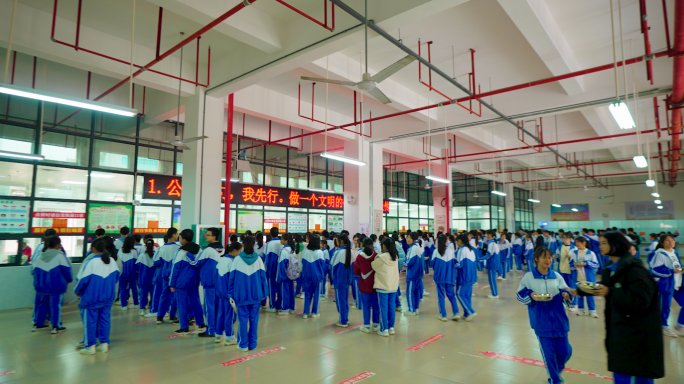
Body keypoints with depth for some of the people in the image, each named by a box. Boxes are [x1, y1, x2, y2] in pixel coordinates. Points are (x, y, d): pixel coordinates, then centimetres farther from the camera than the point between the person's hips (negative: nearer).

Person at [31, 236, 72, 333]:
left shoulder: (39, 255, 3)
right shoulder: (60, 255, -14)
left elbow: (33, 269, 10)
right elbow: (66, 269, -10)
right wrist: (69, 279, 8)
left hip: (41, 285, 6)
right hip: (56, 286, -6)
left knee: (42, 304, 20)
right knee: (56, 305, 3)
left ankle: (37, 324, 28)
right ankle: (56, 326, 9)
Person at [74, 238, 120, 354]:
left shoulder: (91, 263, -18)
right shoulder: (112, 261, 0)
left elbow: (83, 280, -13)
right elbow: (116, 276, 11)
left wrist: (77, 291, 6)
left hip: (92, 298, -5)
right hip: (108, 297, 5)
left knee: (90, 321, 7)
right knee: (105, 319, 12)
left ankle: (90, 346, 15)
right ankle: (104, 344, 19)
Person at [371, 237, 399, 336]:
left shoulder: (382, 257, -17)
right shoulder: (395, 257, 2)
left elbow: (373, 266, -7)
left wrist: (376, 258, 8)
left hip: (382, 286, -6)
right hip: (393, 285, 6)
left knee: (383, 308, 3)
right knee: (391, 307, 13)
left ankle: (384, 329, 9)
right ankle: (391, 327, 21)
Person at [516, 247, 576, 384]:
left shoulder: (556, 276, 3)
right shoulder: (528, 277, -6)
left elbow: (565, 291, 9)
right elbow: (520, 295, -2)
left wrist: (566, 294, -14)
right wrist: (531, 296, -22)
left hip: (559, 320, 3)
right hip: (541, 321, -3)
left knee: (565, 351, 7)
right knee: (548, 353, 4)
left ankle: (559, 369, 42)